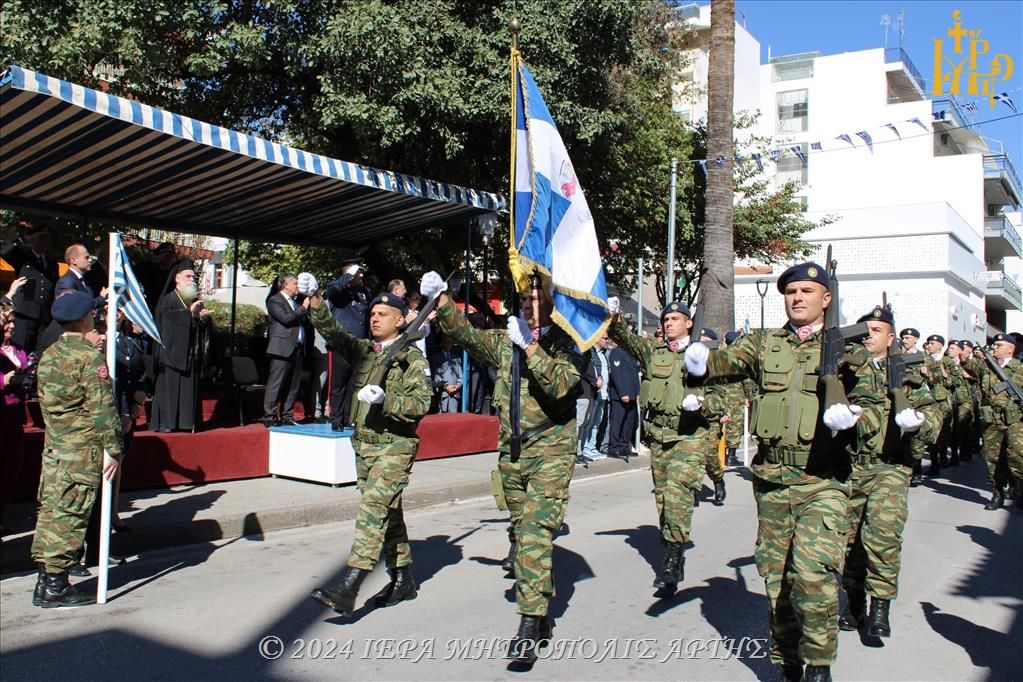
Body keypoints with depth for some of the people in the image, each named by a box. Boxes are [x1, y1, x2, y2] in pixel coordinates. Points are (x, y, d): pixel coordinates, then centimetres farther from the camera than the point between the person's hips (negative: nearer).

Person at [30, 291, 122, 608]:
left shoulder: (48, 355, 9)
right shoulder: (90, 356, -14)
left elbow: (44, 401, 16)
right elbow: (102, 407, -16)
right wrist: (112, 448, -14)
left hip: (53, 445, 8)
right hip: (83, 449, -8)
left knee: (50, 509, 12)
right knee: (70, 514, -2)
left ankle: (45, 581, 19)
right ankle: (56, 586, 4)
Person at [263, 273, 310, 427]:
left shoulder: (295, 302, 22)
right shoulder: (274, 300, -2)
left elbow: (303, 320, 19)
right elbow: (286, 318, -16)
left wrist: (307, 308, 5)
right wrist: (303, 309, -7)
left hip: (297, 348, 8)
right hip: (282, 348, -8)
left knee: (292, 385, 9)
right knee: (275, 384, -6)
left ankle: (287, 417, 16)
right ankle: (269, 418, -3)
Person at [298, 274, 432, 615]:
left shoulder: (412, 358, -6)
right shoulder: (362, 350, 11)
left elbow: (422, 403, -15)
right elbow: (332, 331, -2)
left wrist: (386, 399, -27)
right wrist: (315, 300, -16)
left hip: (395, 445, -7)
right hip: (364, 443, 7)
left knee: (374, 508, -15)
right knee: (388, 513, 14)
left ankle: (347, 589, -18)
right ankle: (403, 579, 27)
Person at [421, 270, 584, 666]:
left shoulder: (564, 345, -5)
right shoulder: (504, 342, 9)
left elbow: (561, 384, -21)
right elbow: (466, 334, 2)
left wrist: (530, 346, -25)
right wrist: (440, 299, -10)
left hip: (550, 453, -6)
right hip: (511, 452, 6)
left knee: (536, 534, -15)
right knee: (520, 533, 15)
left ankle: (529, 629, -13)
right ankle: (542, 614, 32)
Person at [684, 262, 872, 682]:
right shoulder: (764, 344, 10)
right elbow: (732, 360, -6)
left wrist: (850, 416, -21)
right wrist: (703, 361, -29)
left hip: (822, 480, -2)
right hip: (771, 478, 3)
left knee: (813, 571, -14)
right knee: (774, 573, 10)